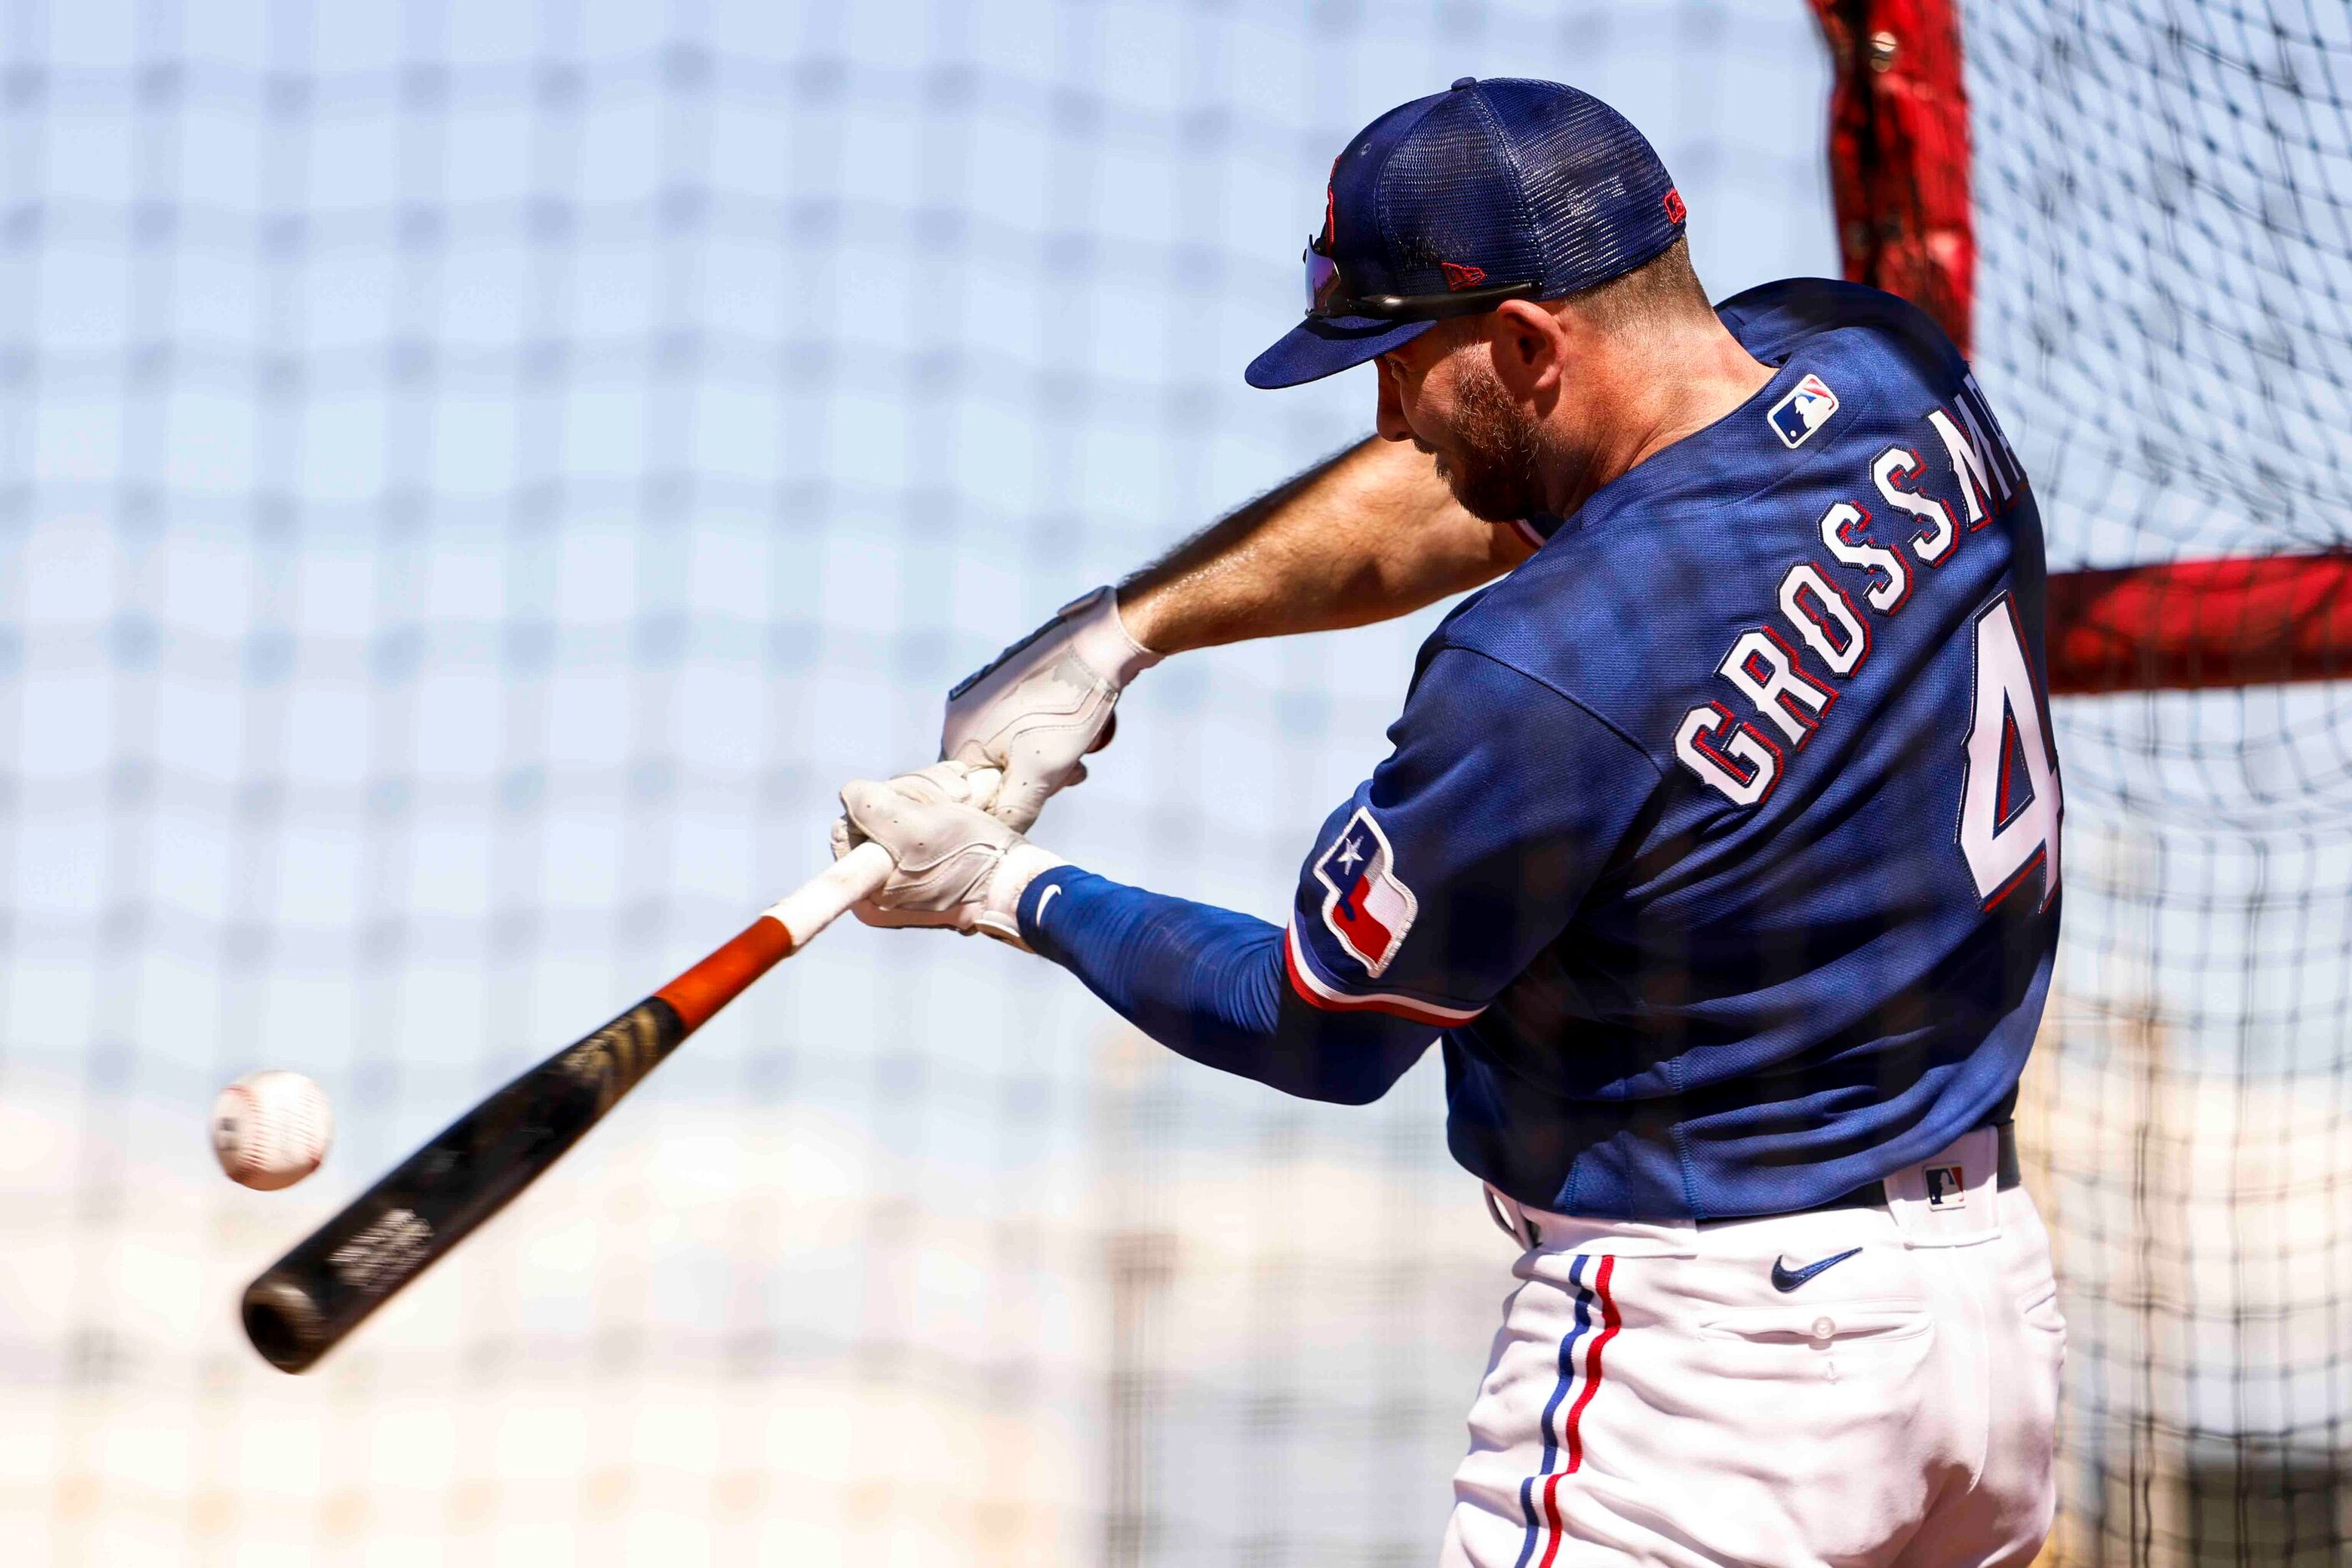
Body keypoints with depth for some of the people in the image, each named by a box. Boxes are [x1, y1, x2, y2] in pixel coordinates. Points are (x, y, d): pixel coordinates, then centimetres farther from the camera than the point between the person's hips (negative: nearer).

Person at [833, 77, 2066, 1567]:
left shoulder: (1545, 678, -25)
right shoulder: (1884, 361, -3)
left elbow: (1320, 1029, -7)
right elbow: (1449, 494, 11)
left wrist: (1008, 888, 6)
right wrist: (1118, 633, 9)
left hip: (1719, 1353, -8)